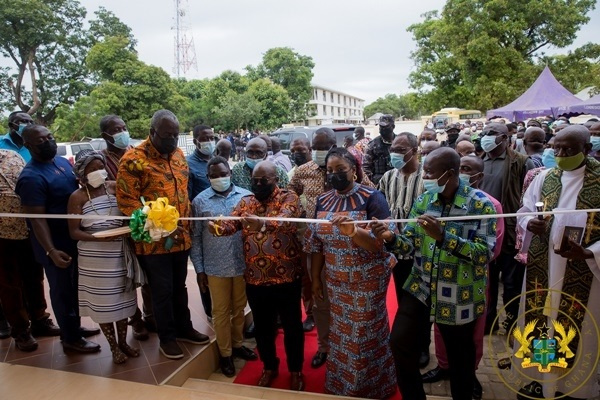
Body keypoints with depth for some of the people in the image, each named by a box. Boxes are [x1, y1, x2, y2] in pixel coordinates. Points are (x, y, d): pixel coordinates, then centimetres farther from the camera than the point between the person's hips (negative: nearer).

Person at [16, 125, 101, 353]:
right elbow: (36, 218, -22)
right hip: (55, 242, -8)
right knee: (62, 289, 7)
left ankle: (75, 326, 38)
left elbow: (78, 191, 16)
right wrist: (50, 251, -27)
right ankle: (70, 338, 22)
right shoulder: (32, 177, -20)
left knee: (74, 285, 21)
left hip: (75, 236, 8)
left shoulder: (63, 162, 5)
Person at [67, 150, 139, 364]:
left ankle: (123, 341, 32)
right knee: (103, 302, 7)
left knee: (122, 298, 13)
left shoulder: (115, 187, 1)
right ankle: (113, 346, 25)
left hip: (120, 253, 3)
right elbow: (74, 232, -8)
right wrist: (98, 237, -22)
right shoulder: (77, 197, -7)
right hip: (94, 259, -3)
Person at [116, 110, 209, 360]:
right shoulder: (133, 160, -14)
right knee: (162, 290, 9)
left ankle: (184, 328, 37)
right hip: (154, 240, -6)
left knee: (179, 286, 20)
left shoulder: (178, 154, 7)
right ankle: (167, 337, 27)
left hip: (181, 237, 6)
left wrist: (186, 225, 12)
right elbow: (126, 200, -17)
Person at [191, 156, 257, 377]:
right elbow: (195, 237, 0)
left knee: (239, 308, 18)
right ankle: (225, 353, 30)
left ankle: (238, 344, 39)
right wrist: (199, 269, -1)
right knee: (221, 311, 12)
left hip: (243, 264, 1)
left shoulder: (246, 196, -2)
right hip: (215, 267, -1)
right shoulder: (200, 201, -3)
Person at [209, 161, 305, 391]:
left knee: (292, 326, 12)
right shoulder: (245, 202, 7)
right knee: (262, 326, 18)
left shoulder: (288, 198, -7)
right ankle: (269, 367, 40)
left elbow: (285, 219, -28)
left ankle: (295, 370, 33)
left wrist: (263, 224, -49)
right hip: (255, 278, 4)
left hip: (286, 277, -3)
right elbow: (232, 223, -8)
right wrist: (218, 228, -32)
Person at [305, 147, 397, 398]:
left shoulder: (372, 198, -13)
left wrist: (352, 230, -37)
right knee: (341, 334, 18)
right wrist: (316, 278, 9)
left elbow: (381, 242, -21)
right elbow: (317, 244, 7)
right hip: (336, 281, 4)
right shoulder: (323, 202, 2)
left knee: (366, 335, 9)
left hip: (368, 281, -4)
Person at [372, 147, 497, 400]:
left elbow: (485, 253, -22)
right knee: (399, 341, 2)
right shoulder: (423, 200, 0)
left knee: (460, 357, 15)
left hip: (460, 295, -3)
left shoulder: (480, 204, -13)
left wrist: (442, 236, -32)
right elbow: (411, 244, 0)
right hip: (421, 288, 4)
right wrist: (391, 238, -22)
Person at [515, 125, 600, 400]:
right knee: (539, 321, 13)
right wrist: (529, 223, -13)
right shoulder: (544, 178, 3)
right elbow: (524, 211, 9)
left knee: (575, 328, 7)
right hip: (542, 268, 4)